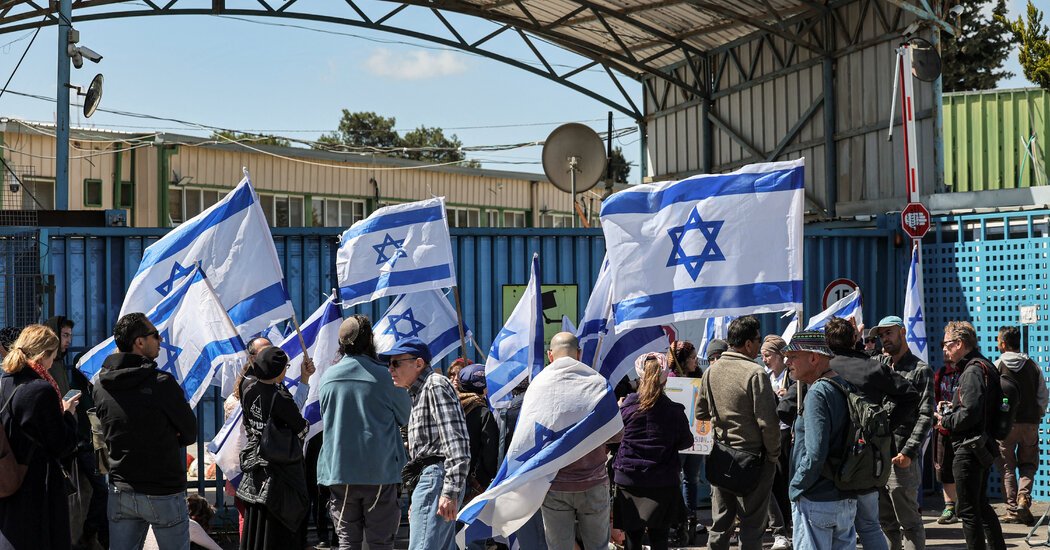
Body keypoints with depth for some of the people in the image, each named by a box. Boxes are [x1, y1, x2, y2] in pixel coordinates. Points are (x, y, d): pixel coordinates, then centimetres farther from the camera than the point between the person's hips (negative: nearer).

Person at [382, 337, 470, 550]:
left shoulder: (436, 385, -8)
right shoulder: (419, 393, 24)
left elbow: (457, 443, -18)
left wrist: (450, 492, -24)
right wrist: (417, 498, 25)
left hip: (437, 477, -11)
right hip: (429, 477, 11)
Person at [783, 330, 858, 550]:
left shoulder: (817, 393, -16)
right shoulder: (846, 388, 10)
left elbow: (815, 455, -22)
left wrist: (796, 486, -10)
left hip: (815, 501, -8)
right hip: (847, 499, 8)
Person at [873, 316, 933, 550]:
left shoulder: (920, 370, -2)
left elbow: (925, 417, -9)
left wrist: (908, 452, -17)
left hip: (901, 459, -7)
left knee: (909, 522, -1)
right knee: (886, 522, 13)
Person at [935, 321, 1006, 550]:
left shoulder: (972, 371, -17)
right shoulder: (984, 366, 14)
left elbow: (970, 413, -25)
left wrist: (945, 421, -10)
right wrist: (950, 414, 11)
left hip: (969, 449, -10)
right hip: (982, 446, 10)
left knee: (968, 510, -4)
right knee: (981, 505, 20)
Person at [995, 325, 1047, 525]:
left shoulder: (997, 366, -5)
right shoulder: (1033, 366, 4)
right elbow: (1043, 396, 5)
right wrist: (1037, 418, 16)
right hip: (1030, 423, 2)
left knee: (1007, 467, 7)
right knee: (1028, 464, 14)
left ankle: (1013, 510, 5)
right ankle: (1023, 498, -8)